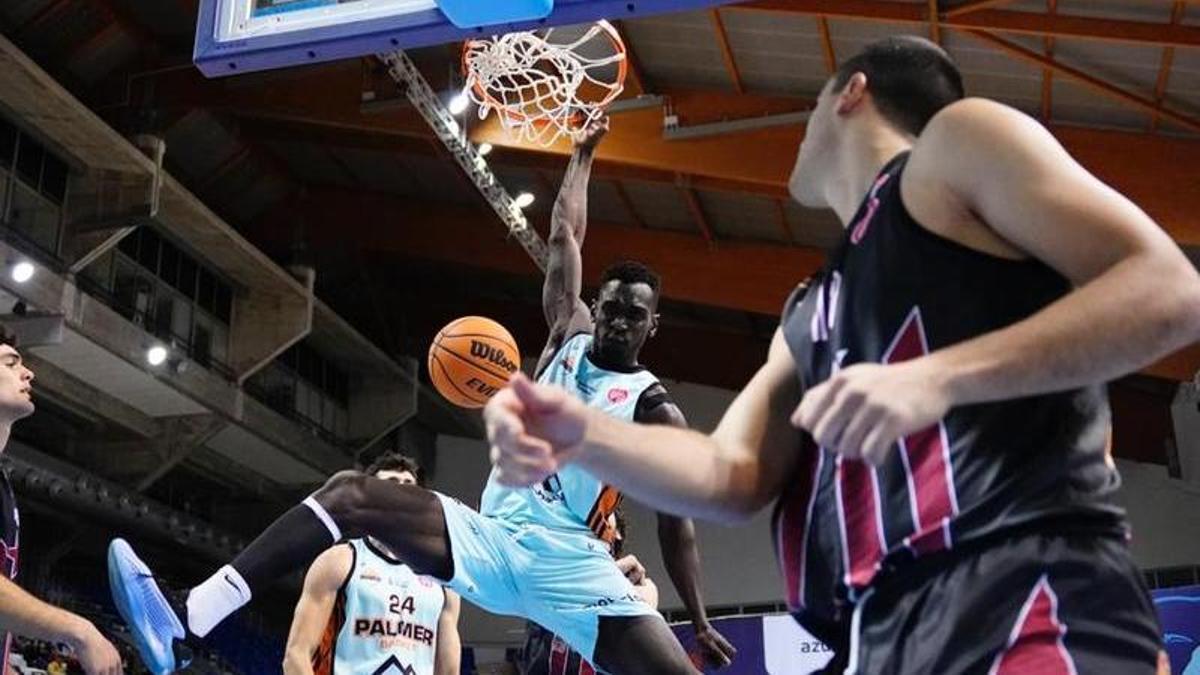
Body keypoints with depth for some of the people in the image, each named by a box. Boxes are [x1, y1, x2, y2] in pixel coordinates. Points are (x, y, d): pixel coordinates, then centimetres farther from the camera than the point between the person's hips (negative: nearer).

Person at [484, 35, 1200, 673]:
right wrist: (589, 437, 2)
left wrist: (939, 378, -16)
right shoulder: (810, 313, 29)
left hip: (1023, 604, -8)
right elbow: (734, 475, 21)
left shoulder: (957, 138, 7)